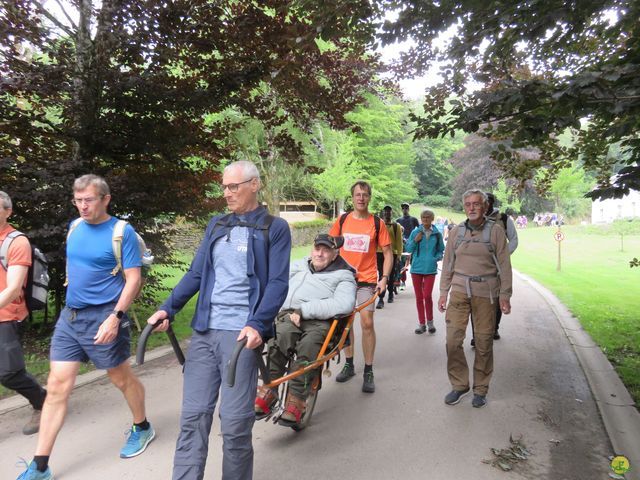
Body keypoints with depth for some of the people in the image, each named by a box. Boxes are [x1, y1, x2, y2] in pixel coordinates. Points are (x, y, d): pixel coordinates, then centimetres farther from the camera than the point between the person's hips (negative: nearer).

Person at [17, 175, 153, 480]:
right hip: (69, 316, 6)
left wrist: (116, 316, -24)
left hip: (103, 317, -5)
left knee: (121, 379, 11)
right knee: (57, 387, 4)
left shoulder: (122, 232, -11)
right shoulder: (74, 227, 8)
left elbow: (133, 279, -14)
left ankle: (142, 428, 36)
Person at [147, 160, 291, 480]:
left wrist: (257, 325, -20)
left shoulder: (275, 228, 0)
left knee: (235, 422, 0)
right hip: (203, 331, 5)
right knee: (193, 416, 7)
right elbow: (195, 274, 15)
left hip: (241, 333, -5)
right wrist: (168, 308, 3)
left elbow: (278, 283, -7)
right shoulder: (216, 225, 16)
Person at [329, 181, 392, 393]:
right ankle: (349, 364, 26)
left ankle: (368, 371, 5)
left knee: (367, 323, -7)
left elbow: (388, 252, -1)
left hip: (367, 280, -3)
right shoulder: (342, 220, 2)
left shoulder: (377, 223, -4)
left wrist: (384, 278, -11)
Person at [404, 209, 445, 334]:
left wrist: (436, 258, -8)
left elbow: (441, 250, 11)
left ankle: (430, 321, 13)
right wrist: (415, 240, -12)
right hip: (416, 268, 2)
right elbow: (408, 249, 4)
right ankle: (422, 323, 19)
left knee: (427, 296, -10)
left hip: (430, 269, -2)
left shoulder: (437, 234, 2)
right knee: (419, 297, 8)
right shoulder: (415, 232, 3)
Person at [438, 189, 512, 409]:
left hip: (485, 293, -2)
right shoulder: (456, 231, 8)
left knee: (484, 342, 5)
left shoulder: (495, 230, 0)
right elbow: (448, 263, 11)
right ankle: (459, 385, 17)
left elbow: (504, 265, 0)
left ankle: (480, 389, 22)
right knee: (453, 339, -1)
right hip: (459, 290, 2)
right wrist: (443, 292, 9)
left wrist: (505, 295, -4)